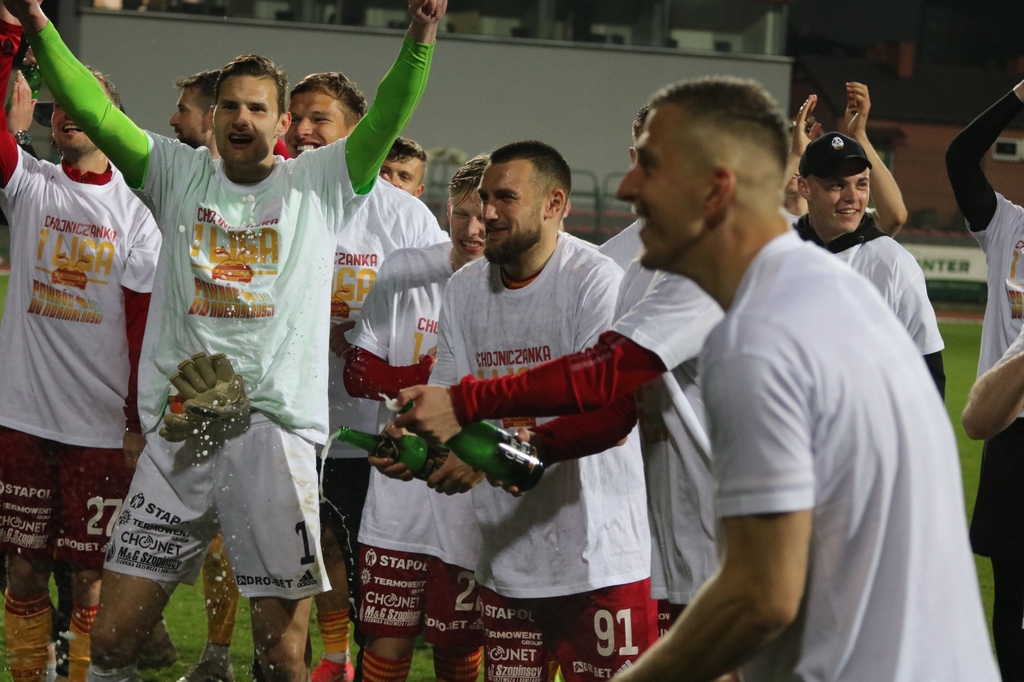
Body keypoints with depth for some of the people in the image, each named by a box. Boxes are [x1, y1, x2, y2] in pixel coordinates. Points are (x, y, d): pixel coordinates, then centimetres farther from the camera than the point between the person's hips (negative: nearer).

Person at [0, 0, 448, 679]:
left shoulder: (319, 184, 8)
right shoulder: (181, 174, 13)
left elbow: (386, 121, -6)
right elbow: (94, 112, 4)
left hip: (275, 432, -2)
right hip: (176, 435, 2)